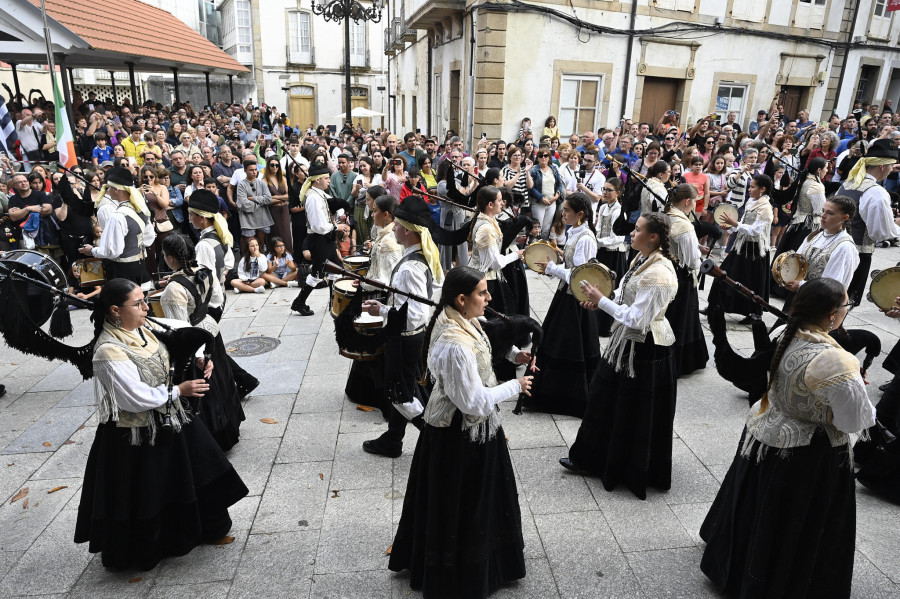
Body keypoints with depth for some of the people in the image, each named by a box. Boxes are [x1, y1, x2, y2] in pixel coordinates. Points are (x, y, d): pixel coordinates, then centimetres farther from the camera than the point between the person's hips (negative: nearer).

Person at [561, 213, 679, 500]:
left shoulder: (658, 274, -26)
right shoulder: (643, 259, 3)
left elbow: (636, 319, -26)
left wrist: (601, 301, -21)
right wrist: (602, 299, -1)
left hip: (645, 349, -10)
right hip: (627, 342, 10)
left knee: (638, 413, 7)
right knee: (605, 399, 19)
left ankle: (636, 473, 29)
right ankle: (588, 458, 36)